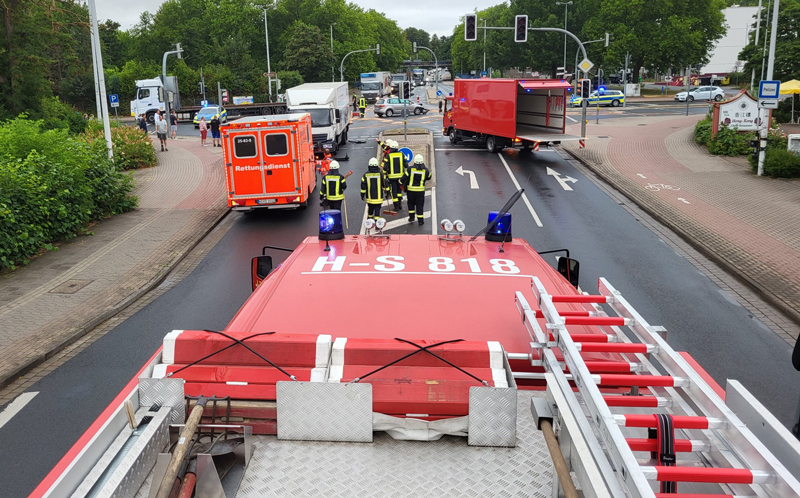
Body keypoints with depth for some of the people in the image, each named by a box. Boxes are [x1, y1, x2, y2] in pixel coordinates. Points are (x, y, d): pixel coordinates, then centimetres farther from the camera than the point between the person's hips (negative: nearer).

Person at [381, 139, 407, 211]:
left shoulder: (388, 155, -8)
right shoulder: (401, 154, 0)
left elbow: (385, 167, -10)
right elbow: (406, 165, 1)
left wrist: (384, 174, 2)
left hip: (392, 176, -3)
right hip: (400, 175, 3)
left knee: (394, 191, 5)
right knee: (399, 190, 19)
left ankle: (396, 206, 5)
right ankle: (400, 204, 13)